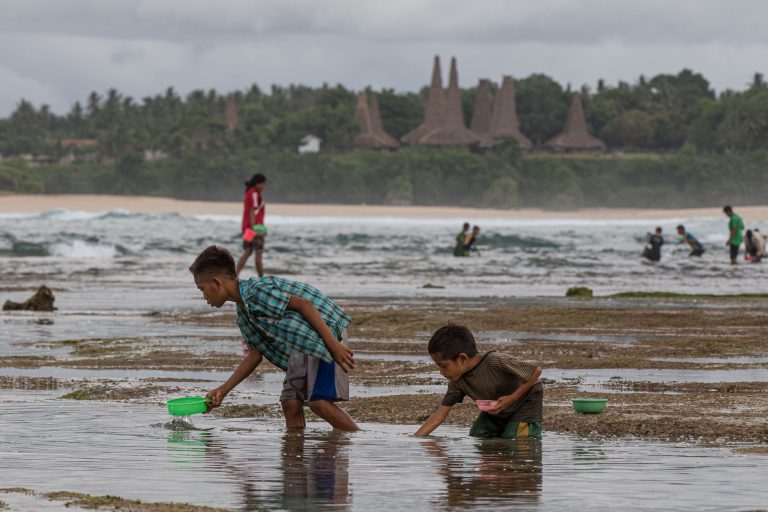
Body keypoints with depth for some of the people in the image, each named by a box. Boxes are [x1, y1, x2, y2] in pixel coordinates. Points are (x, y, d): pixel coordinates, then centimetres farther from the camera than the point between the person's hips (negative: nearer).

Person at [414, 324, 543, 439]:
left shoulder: (496, 362, -37)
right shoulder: (457, 381, -17)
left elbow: (537, 370, -30)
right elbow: (439, 415, -13)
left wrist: (512, 398, -31)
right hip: (497, 410, 7)